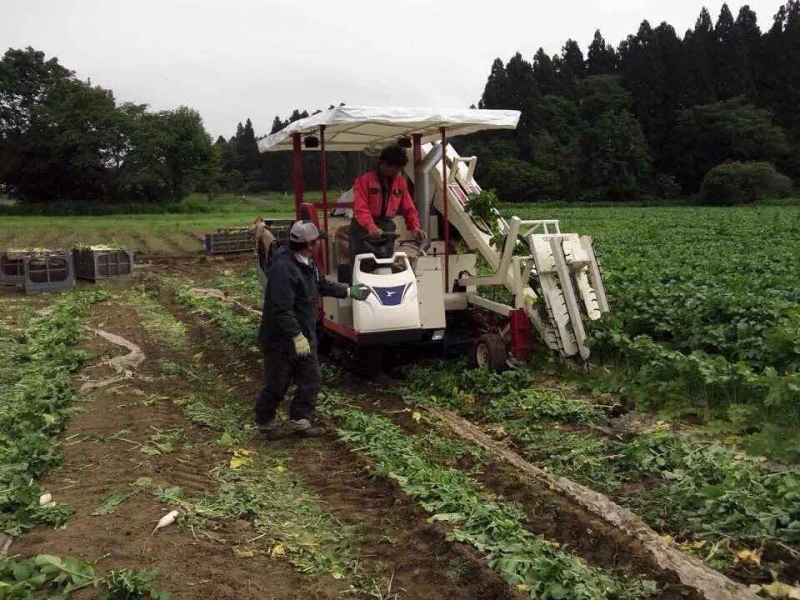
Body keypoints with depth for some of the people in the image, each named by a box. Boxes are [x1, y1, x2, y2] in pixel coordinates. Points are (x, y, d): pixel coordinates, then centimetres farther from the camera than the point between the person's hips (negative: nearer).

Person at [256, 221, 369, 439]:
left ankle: (300, 420, 24)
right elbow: (282, 309, -30)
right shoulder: (283, 268, -26)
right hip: (281, 340, -9)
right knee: (277, 384, 6)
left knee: (311, 380, 12)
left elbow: (323, 285, 25)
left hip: (304, 336, 9)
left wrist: (349, 291, 30)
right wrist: (297, 336, -28)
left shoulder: (308, 263, 6)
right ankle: (265, 422, 26)